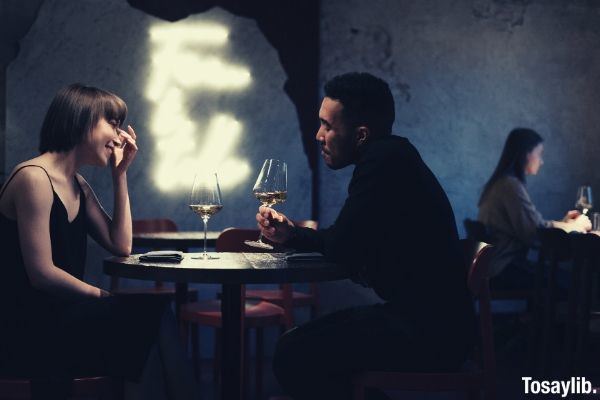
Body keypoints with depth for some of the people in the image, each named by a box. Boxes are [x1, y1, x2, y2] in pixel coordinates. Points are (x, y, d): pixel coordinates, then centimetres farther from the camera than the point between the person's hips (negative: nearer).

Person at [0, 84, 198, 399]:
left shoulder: (77, 186, 15)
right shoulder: (34, 177, -15)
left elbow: (121, 246, 11)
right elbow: (41, 273, -18)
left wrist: (120, 174, 9)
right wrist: (102, 295, -9)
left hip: (55, 317, 9)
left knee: (153, 313, -12)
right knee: (150, 312, -17)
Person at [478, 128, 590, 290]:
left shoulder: (504, 182, 15)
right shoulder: (511, 185, -16)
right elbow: (535, 230, -19)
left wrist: (563, 223, 12)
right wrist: (573, 226, -4)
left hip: (499, 264, 10)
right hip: (502, 269, -10)